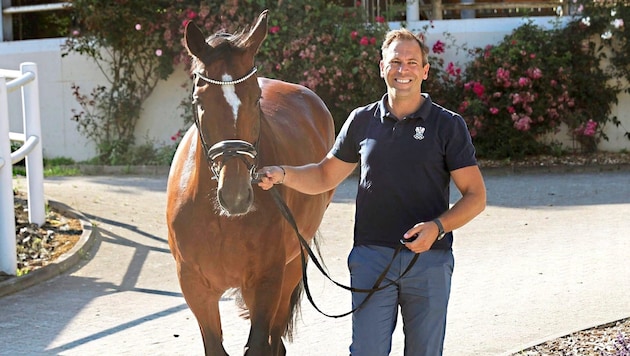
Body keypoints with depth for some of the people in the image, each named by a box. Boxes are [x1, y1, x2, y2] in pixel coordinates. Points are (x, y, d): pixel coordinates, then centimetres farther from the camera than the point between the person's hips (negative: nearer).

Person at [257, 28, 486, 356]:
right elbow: (325, 176, 17)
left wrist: (438, 226, -19)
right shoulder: (362, 121, 8)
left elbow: (475, 196, -2)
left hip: (429, 259, -1)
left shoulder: (447, 125, 0)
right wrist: (282, 175, -1)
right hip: (372, 257, 1)